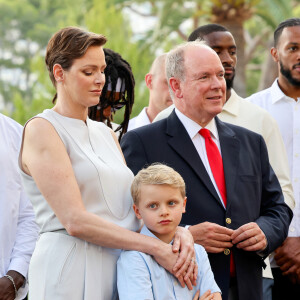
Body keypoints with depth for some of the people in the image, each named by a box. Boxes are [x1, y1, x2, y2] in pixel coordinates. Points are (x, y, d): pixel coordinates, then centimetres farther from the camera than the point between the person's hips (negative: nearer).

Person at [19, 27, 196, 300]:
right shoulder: (41, 130, -6)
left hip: (118, 269, 6)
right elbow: (75, 221, -15)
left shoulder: (106, 133, 17)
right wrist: (155, 247, -16)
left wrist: (179, 231, -6)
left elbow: (132, 207, 14)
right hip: (70, 274, -6)